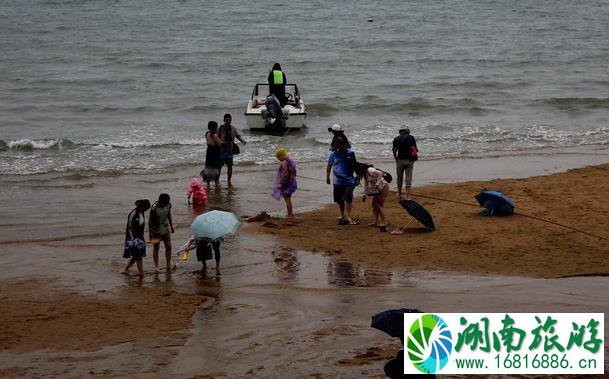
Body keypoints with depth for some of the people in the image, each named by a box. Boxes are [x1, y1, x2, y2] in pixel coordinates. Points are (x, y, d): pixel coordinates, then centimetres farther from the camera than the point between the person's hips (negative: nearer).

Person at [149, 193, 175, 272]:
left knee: (168, 247, 2)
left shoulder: (168, 204, -8)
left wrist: (171, 226, 15)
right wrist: (150, 232, -17)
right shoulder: (154, 208, -24)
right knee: (156, 248, 5)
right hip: (156, 231, -5)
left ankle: (168, 264, 12)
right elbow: (150, 220, -16)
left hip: (166, 229, 5)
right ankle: (156, 266, 12)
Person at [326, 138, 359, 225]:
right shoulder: (333, 154, 1)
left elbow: (354, 165, 14)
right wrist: (327, 177, 9)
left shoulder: (351, 153, 1)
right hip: (338, 181, 2)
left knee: (348, 198, -16)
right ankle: (342, 215, 28)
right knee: (339, 200, 10)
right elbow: (329, 166, 11)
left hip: (349, 181, -2)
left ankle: (348, 216, -14)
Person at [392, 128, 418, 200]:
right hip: (410, 160, 0)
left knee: (400, 178, 14)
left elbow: (394, 150, -5)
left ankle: (399, 194, 25)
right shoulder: (411, 138, 4)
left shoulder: (396, 139, 2)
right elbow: (415, 149, -1)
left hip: (400, 159, 0)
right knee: (408, 178, 2)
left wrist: (395, 158, 10)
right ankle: (407, 196, -5)